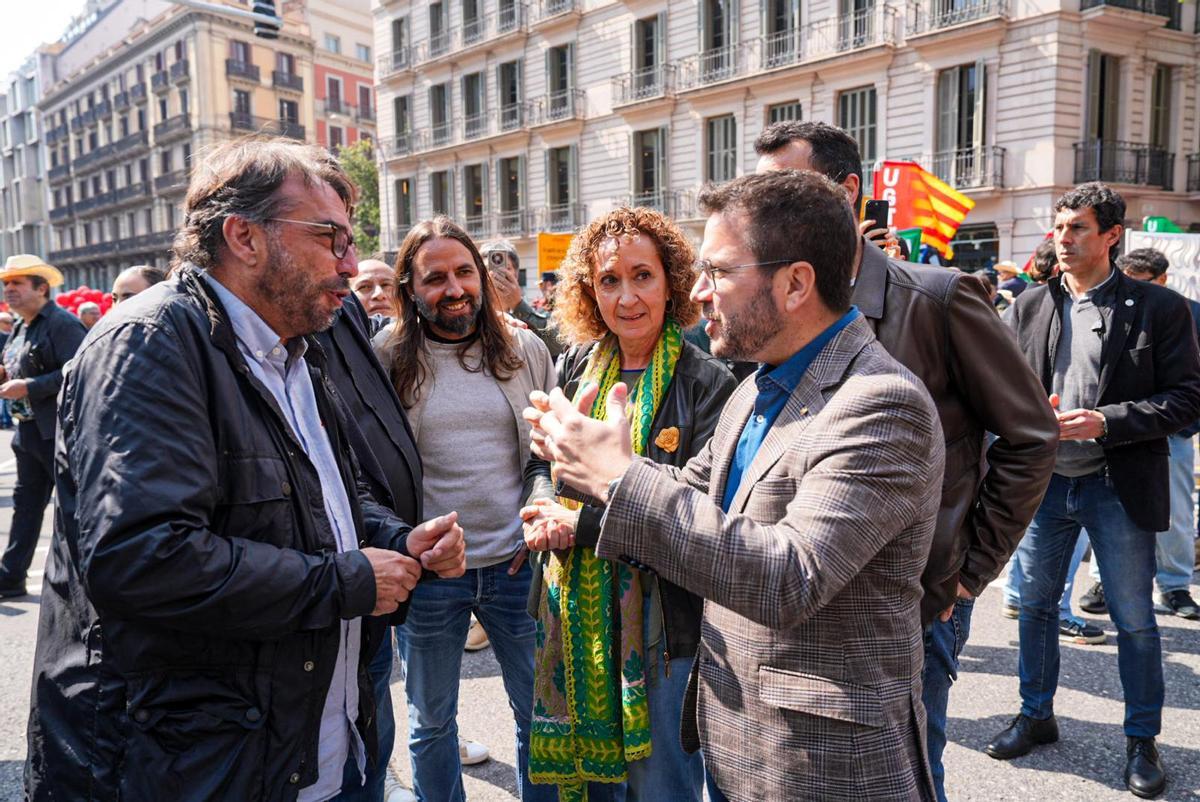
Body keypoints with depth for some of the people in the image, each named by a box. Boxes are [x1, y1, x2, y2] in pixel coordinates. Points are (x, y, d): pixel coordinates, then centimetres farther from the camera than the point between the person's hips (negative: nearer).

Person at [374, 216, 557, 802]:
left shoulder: (525, 350, 1)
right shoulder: (387, 359, -5)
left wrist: (542, 499, -8)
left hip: (516, 563, 1)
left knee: (540, 712, 15)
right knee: (431, 721, 18)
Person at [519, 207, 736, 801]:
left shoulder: (706, 383, -11)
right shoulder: (577, 366, 5)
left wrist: (583, 524, -18)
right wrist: (543, 511, -9)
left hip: (662, 619, -5)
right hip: (574, 609, 5)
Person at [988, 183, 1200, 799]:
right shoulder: (1030, 306, 4)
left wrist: (1106, 421, -19)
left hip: (1119, 487, -3)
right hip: (1044, 481, 4)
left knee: (1134, 619, 8)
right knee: (1036, 605, 15)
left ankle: (1142, 740, 26)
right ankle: (1036, 716, 33)